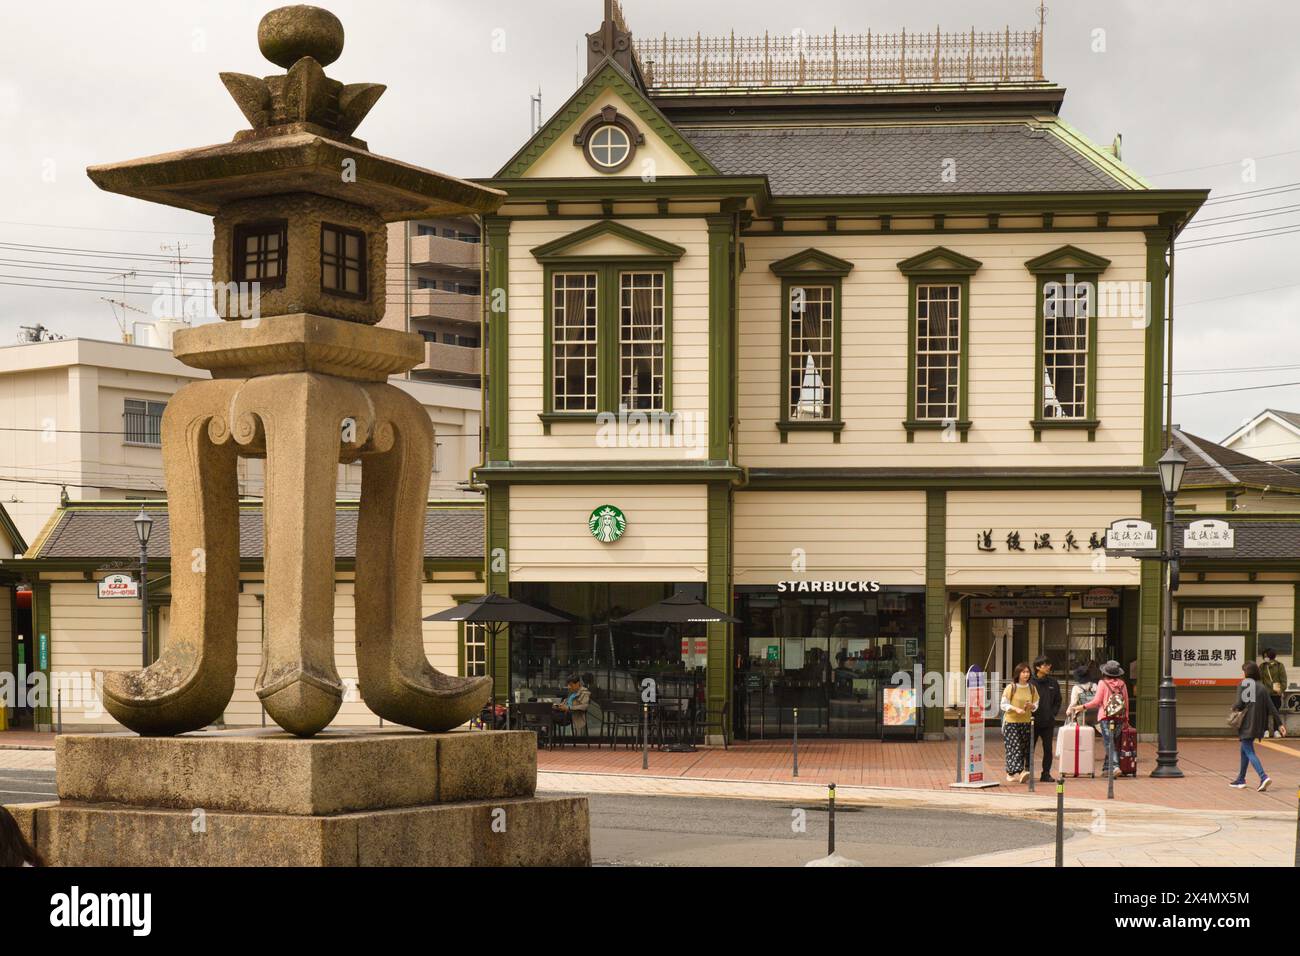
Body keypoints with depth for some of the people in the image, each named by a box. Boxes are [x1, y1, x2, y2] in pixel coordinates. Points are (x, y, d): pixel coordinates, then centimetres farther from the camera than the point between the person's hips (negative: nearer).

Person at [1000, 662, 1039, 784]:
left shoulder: (1032, 688, 8)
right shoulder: (1010, 687, -5)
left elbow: (1036, 704, 14)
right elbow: (1004, 705, -5)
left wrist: (1032, 706, -9)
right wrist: (1016, 709, -20)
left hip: (1026, 722, 5)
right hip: (1011, 722, -5)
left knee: (1025, 748, 3)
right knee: (1015, 747, -13)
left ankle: (1011, 773, 12)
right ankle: (1017, 772, -21)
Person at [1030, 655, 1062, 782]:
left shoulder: (1053, 682, 6)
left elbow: (1058, 700, 12)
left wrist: (1053, 713, 0)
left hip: (1048, 722, 3)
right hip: (1033, 722, -3)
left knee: (1048, 749, 5)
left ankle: (1046, 773, 13)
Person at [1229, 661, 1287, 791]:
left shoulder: (1243, 684, -6)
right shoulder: (1262, 687, 8)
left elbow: (1240, 704, -13)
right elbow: (1271, 707, 2)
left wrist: (1233, 707, 10)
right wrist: (1280, 723, 2)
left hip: (1246, 724, -6)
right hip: (1257, 724, 6)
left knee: (1249, 751, -4)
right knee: (1245, 749, 20)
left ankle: (1263, 777, -22)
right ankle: (1240, 780, 27)